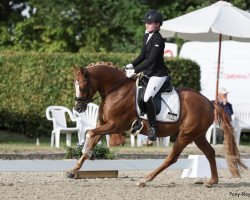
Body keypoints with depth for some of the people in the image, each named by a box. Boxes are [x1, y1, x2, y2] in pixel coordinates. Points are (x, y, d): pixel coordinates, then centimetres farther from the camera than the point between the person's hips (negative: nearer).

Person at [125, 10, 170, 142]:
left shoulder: (158, 40, -18)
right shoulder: (146, 37, 10)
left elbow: (150, 60, -23)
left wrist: (135, 71, -24)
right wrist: (131, 65, 2)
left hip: (158, 74, -10)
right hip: (147, 72, 10)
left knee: (147, 97, -24)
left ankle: (153, 128, -17)